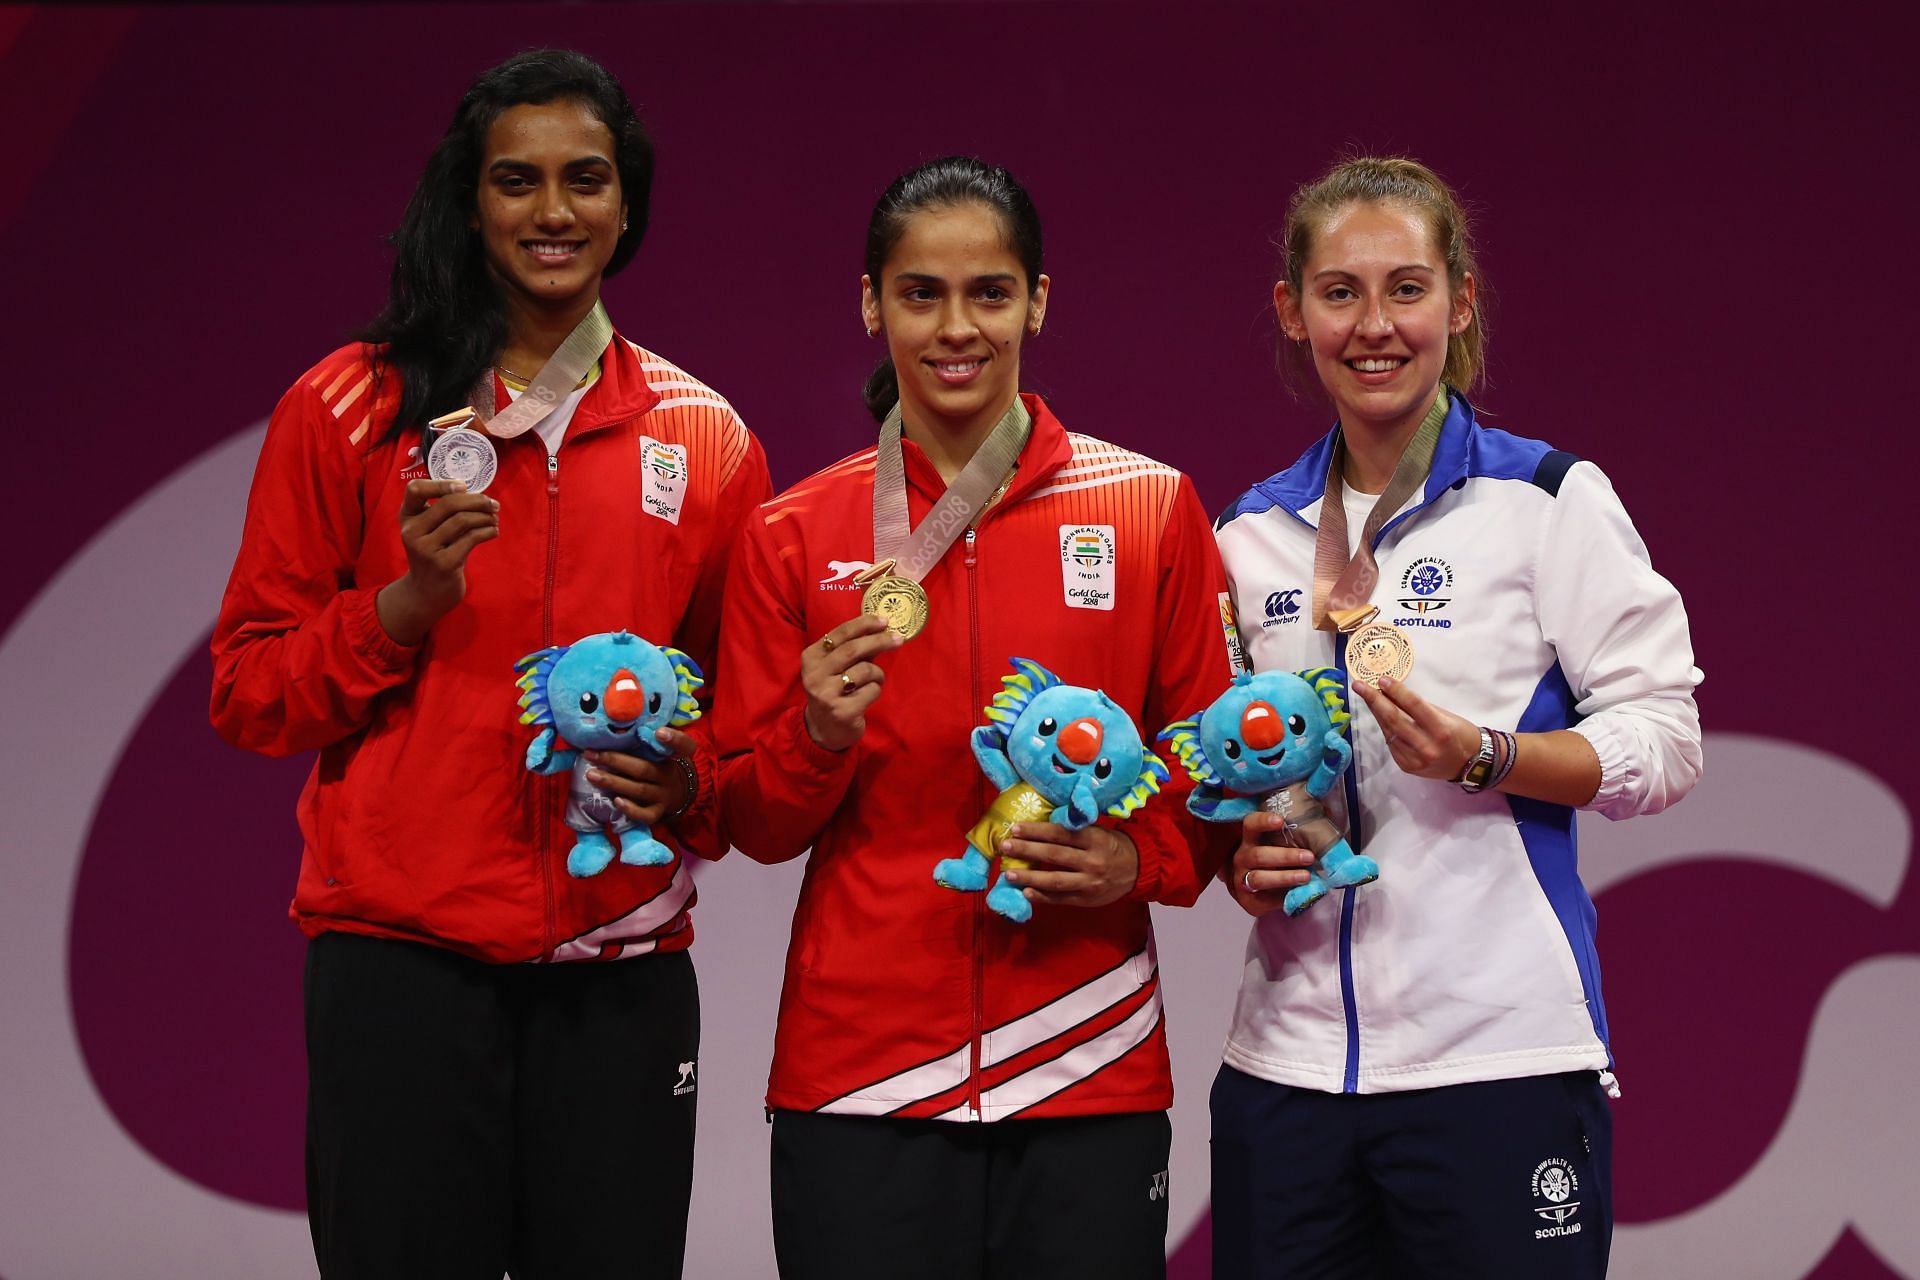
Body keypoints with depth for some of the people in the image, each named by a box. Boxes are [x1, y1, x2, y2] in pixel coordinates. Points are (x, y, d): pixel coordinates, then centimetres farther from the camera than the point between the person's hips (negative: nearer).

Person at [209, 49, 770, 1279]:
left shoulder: (706, 440, 10)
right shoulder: (349, 410, 5)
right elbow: (249, 691, 5)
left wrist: (690, 777, -3)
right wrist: (401, 605, -11)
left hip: (622, 977, 2)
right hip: (399, 959, -2)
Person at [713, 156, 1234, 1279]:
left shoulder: (1150, 509, 4)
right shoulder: (797, 537, 5)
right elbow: (755, 825, 9)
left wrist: (1138, 860, -11)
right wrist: (819, 734, -12)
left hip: (1088, 1071, 0)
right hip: (859, 1064, 0)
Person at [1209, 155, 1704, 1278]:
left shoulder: (1548, 499, -1)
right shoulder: (1254, 535, 13)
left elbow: (1663, 741, -4)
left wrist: (1480, 756, -19)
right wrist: (1241, 858, 1)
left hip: (1497, 1057, -4)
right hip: (1291, 1052, 4)